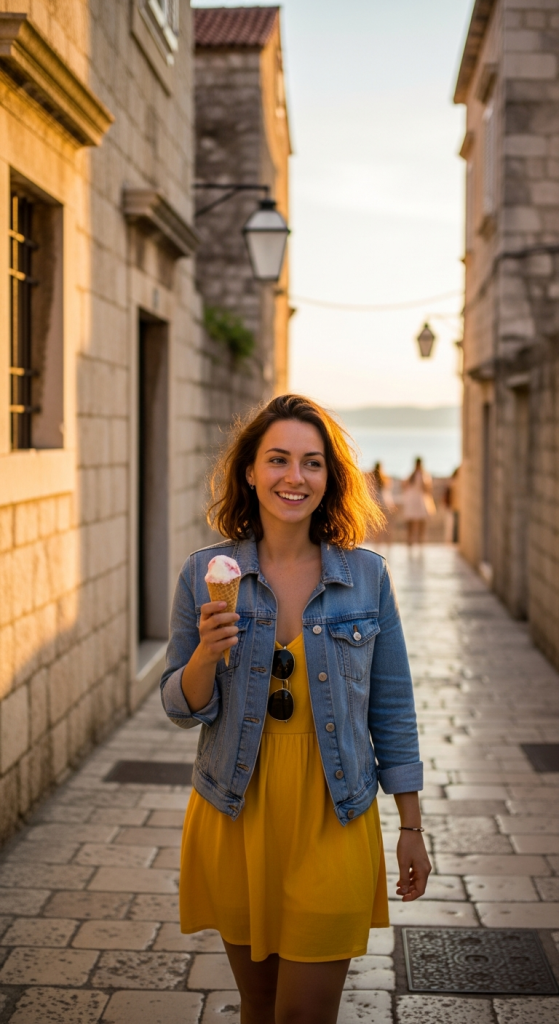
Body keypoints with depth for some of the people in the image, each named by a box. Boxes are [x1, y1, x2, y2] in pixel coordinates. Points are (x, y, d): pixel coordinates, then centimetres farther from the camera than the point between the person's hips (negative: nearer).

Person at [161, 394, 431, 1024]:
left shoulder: (366, 576, -4)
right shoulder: (206, 573, -4)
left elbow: (391, 708, 3)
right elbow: (182, 709, 0)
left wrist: (411, 828, 5)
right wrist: (207, 655, -21)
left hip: (333, 823, -1)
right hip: (234, 820, 1)